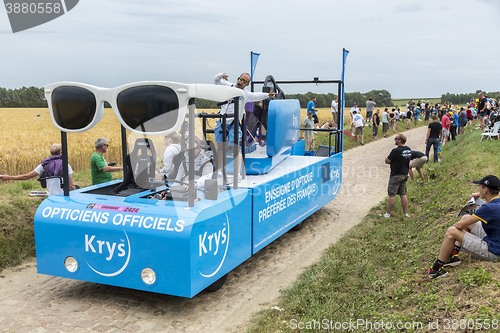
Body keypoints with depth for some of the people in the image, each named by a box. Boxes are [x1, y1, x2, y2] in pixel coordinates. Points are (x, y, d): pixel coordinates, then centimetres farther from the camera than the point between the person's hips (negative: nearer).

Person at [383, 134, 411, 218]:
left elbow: (387, 161, -13)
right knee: (403, 194, 15)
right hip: (405, 174, 8)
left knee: (392, 195, 0)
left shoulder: (396, 151, -20)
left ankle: (388, 214, 6)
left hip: (396, 175, -7)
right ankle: (405, 213, 19)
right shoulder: (409, 150, 4)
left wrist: (387, 158, 7)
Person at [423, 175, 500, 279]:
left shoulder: (489, 208, -27)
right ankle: (454, 256, 17)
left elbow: (460, 225, -21)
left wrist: (453, 227, 0)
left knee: (451, 232, -16)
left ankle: (437, 268, -5)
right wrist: (480, 194, 24)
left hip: (491, 252, -10)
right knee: (465, 217, 17)